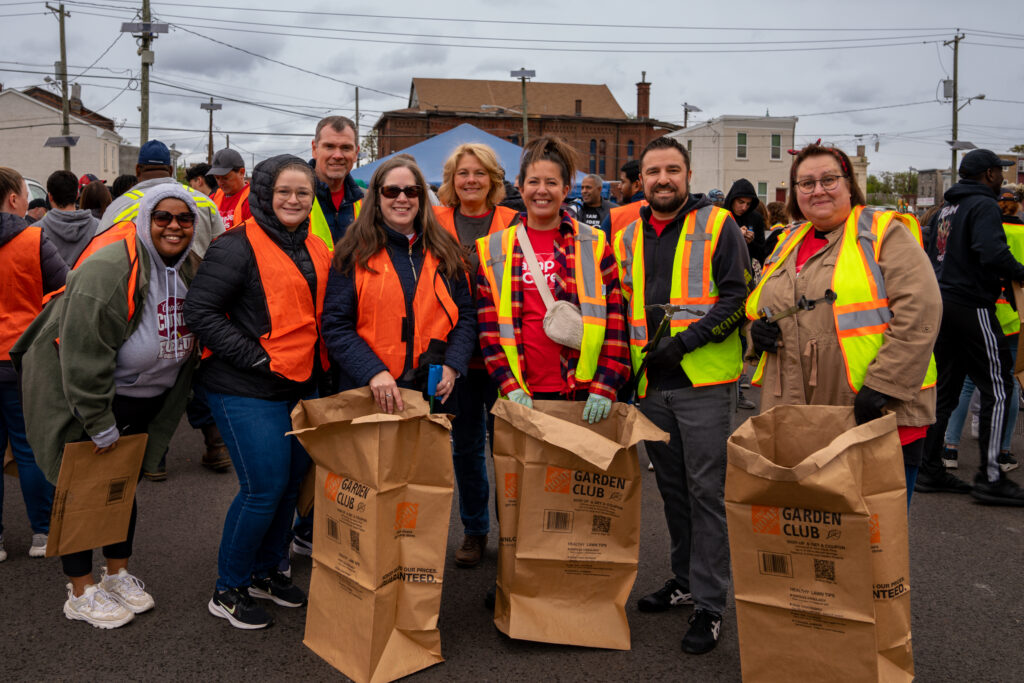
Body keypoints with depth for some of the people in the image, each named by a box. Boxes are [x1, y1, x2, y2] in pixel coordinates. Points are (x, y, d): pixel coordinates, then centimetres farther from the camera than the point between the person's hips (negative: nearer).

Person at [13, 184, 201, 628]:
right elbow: (84, 358, -27)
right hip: (77, 397, -7)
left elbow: (190, 341, 13)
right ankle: (80, 592, 18)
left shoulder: (190, 269, -1)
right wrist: (101, 426, -22)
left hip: (141, 402, 7)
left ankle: (118, 575, 34)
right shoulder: (109, 272, -27)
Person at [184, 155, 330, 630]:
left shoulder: (316, 251, 12)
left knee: (293, 480, 13)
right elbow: (199, 311, -16)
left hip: (300, 387, 8)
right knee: (264, 488, -6)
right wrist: (255, 358, -18)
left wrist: (314, 366, 11)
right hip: (247, 392, -8)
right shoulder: (239, 246, -12)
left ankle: (266, 570, 33)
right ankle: (228, 591, 13)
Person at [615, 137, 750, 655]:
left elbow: (737, 296, -9)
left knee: (706, 491, -3)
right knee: (672, 488, 16)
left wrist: (687, 339, -18)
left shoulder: (718, 225, -3)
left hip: (704, 382, -5)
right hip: (651, 384, 6)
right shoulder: (629, 236, 12)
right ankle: (685, 579, 31)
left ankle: (709, 604, 7)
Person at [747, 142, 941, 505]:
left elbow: (920, 310, -13)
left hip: (880, 418, -5)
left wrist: (882, 385, -20)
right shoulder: (788, 243, 17)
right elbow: (760, 309, 28)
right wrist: (758, 331, 4)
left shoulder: (885, 233, -2)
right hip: (793, 421, 6)